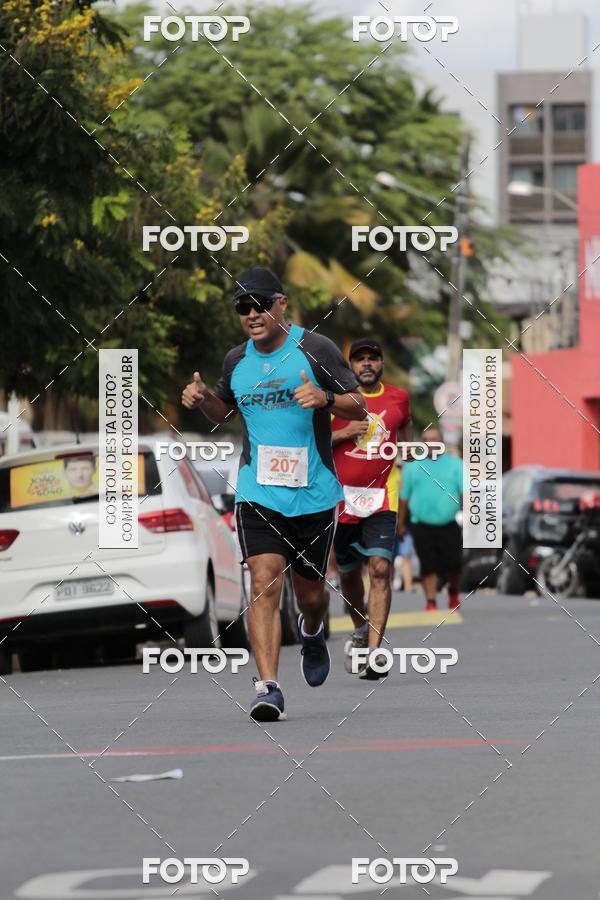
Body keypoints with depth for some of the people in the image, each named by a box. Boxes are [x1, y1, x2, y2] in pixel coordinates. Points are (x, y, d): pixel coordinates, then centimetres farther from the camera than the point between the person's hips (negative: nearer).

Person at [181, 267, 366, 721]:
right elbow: (225, 411, 26)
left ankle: (312, 633, 49)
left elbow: (359, 407, -3)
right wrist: (202, 398, 4)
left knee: (310, 593, 12)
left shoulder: (316, 349, -5)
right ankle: (268, 687, -20)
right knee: (265, 582, -16)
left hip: (314, 494, -1)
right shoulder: (237, 361, 7)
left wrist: (326, 398, -24)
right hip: (257, 493, 1)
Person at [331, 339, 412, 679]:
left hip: (382, 498, 0)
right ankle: (360, 629, 42)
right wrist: (345, 433, -13)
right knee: (348, 572, 13)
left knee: (381, 569, -16)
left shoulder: (398, 398, 7)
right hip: (342, 496, 0)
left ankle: (372, 652, -20)